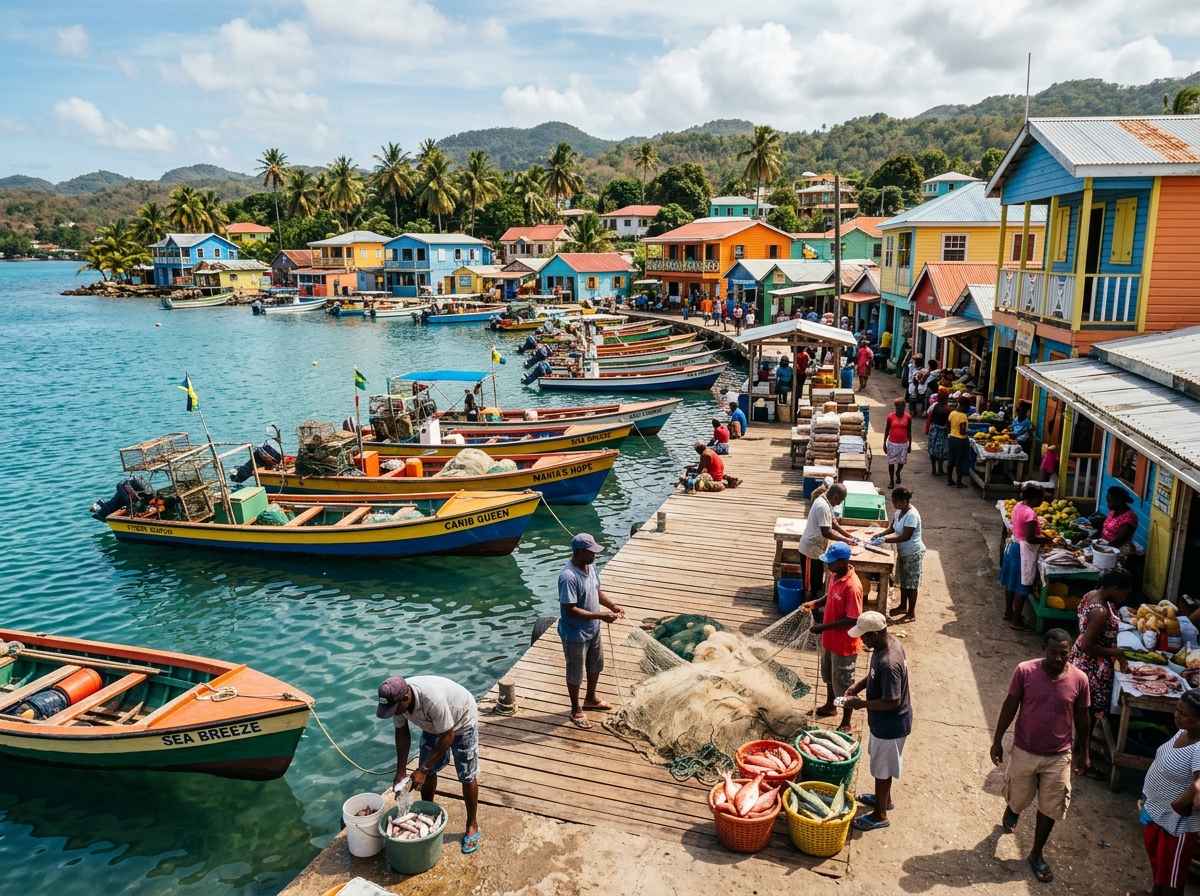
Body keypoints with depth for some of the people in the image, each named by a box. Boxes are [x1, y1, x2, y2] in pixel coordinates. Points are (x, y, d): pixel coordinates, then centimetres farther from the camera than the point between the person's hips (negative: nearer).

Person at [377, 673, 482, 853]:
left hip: (461, 722, -6)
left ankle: (472, 825, 14)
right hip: (432, 724, 6)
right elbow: (402, 733, -8)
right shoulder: (396, 699, -24)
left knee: (467, 776, -1)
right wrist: (401, 771, -11)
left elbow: (448, 736, -33)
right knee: (428, 771, 8)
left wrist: (423, 770, -30)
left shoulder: (432, 699, -45)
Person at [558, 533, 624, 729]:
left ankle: (590, 699, 49)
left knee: (596, 665, 25)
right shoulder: (568, 577, -31)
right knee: (576, 673, 12)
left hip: (592, 630, 9)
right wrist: (600, 615, -29)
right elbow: (571, 610, -30)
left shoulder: (590, 566, -4)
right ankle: (576, 710, 32)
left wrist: (612, 605, -4)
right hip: (575, 634, -8)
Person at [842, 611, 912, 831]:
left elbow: (892, 702, -31)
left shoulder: (888, 663, -36)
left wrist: (862, 703, -21)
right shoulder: (889, 643, -6)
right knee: (880, 763, 28)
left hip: (890, 725, -9)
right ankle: (884, 798, 49)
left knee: (882, 769, 11)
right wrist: (857, 686, -1)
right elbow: (873, 674, 11)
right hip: (883, 721, 9)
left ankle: (880, 815, 29)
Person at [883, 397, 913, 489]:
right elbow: (886, 431, 0)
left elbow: (909, 432, 4)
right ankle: (891, 480, 19)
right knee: (891, 462, 4)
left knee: (902, 461, 13)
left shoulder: (908, 417, -4)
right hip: (892, 443, -1)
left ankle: (898, 473, 44)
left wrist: (910, 445, 6)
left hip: (904, 444, 2)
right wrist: (884, 444, 0)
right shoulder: (890, 417, -8)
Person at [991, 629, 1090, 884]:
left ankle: (1036, 854, 33)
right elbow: (1010, 706, -6)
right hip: (1024, 751, 0)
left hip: (1058, 757, 1)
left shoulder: (1079, 679, -13)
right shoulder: (1025, 671, -17)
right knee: (1017, 797, 19)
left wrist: (1083, 752, 10)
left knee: (1049, 809, 12)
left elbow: (1081, 718, 2)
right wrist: (997, 741, -3)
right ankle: (1010, 812, 55)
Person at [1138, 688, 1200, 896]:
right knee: (1156, 858, 28)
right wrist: (1147, 797, 10)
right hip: (1155, 811, 8)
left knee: (1171, 874, 12)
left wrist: (1171, 809, -28)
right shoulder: (1183, 732, -3)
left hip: (1177, 823, -8)